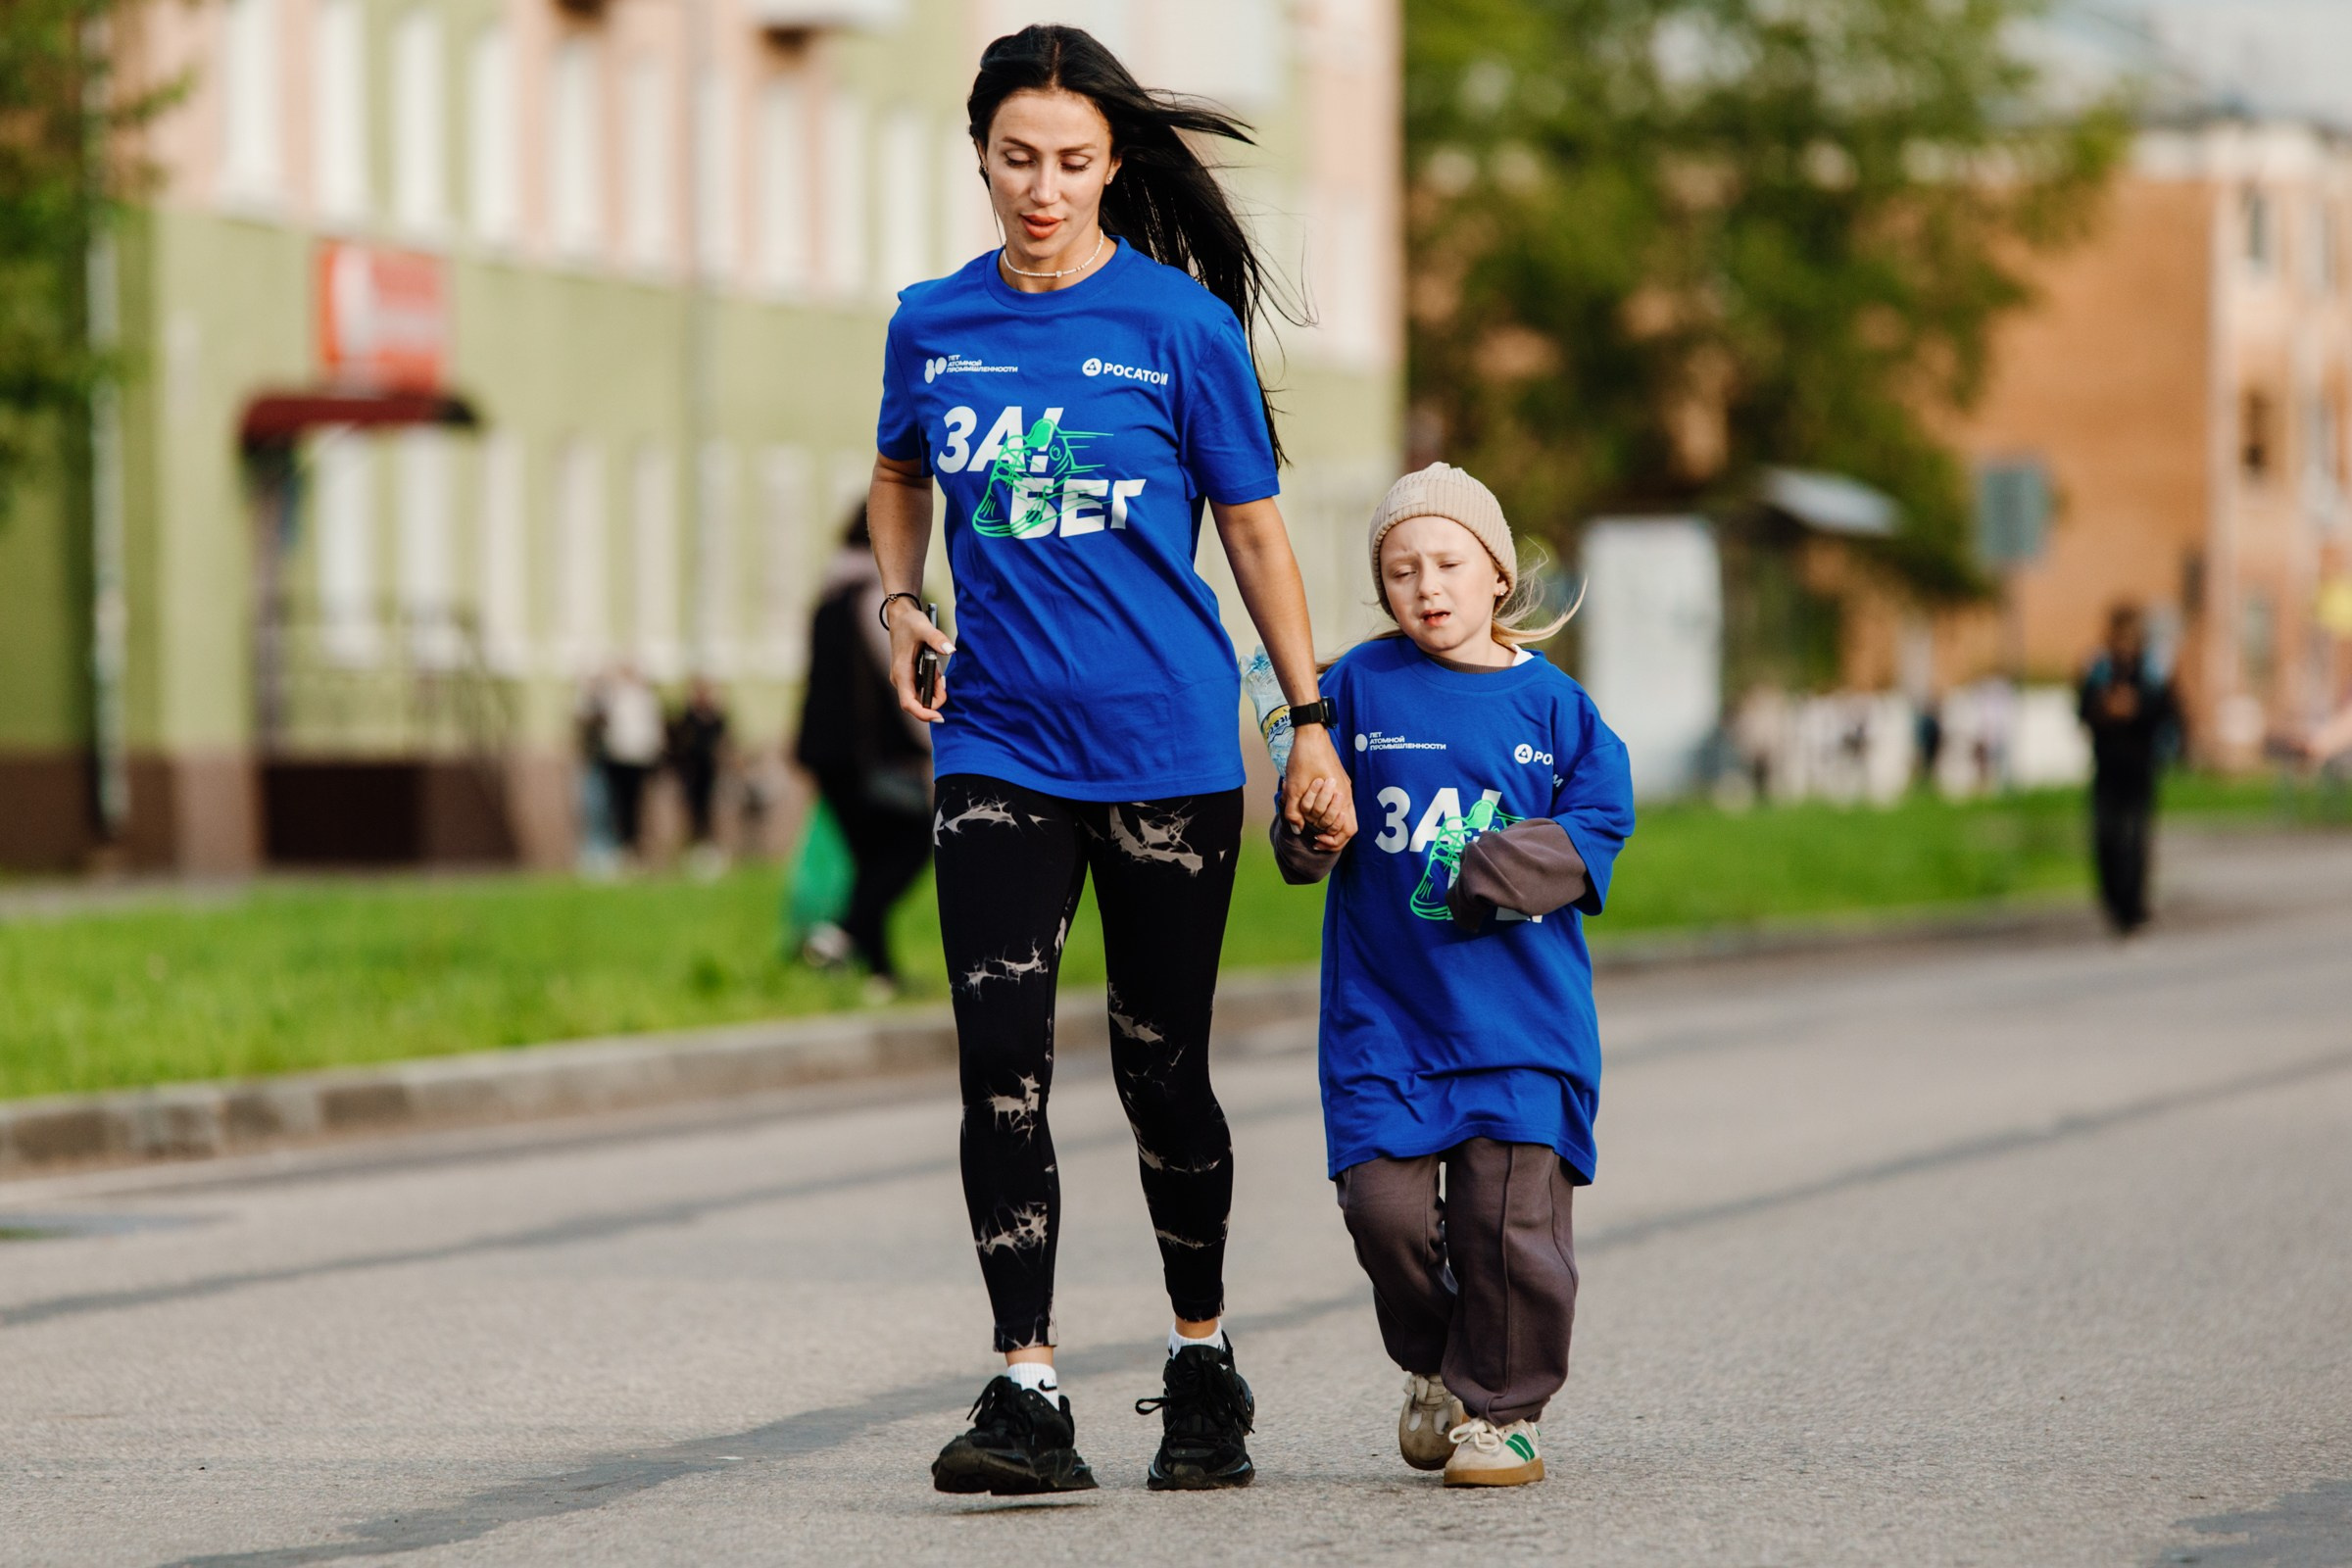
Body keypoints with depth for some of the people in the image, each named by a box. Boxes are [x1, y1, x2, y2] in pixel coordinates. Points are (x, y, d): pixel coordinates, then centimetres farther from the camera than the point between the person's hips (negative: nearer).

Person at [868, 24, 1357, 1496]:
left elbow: (1256, 529, 3)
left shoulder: (1178, 323, -4)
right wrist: (901, 602, 10)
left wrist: (1313, 720, 2)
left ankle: (1205, 1361, 24)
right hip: (998, 749, 2)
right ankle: (1028, 1395, -9)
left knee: (1162, 1067, 5)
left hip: (1166, 749, -2)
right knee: (1001, 1062, -9)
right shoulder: (933, 325, 5)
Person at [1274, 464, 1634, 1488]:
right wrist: (1310, 829, -16)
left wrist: (1509, 871, -12)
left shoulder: (1548, 702, 3)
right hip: (1383, 1006, 1)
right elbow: (1311, 831, 7)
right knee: (1385, 1202, -7)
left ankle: (1499, 1405, 9)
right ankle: (1433, 1366, 20)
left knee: (1509, 1206, -7)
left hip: (1520, 1007, -1)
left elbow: (1601, 823, 4)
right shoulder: (1361, 687, 4)